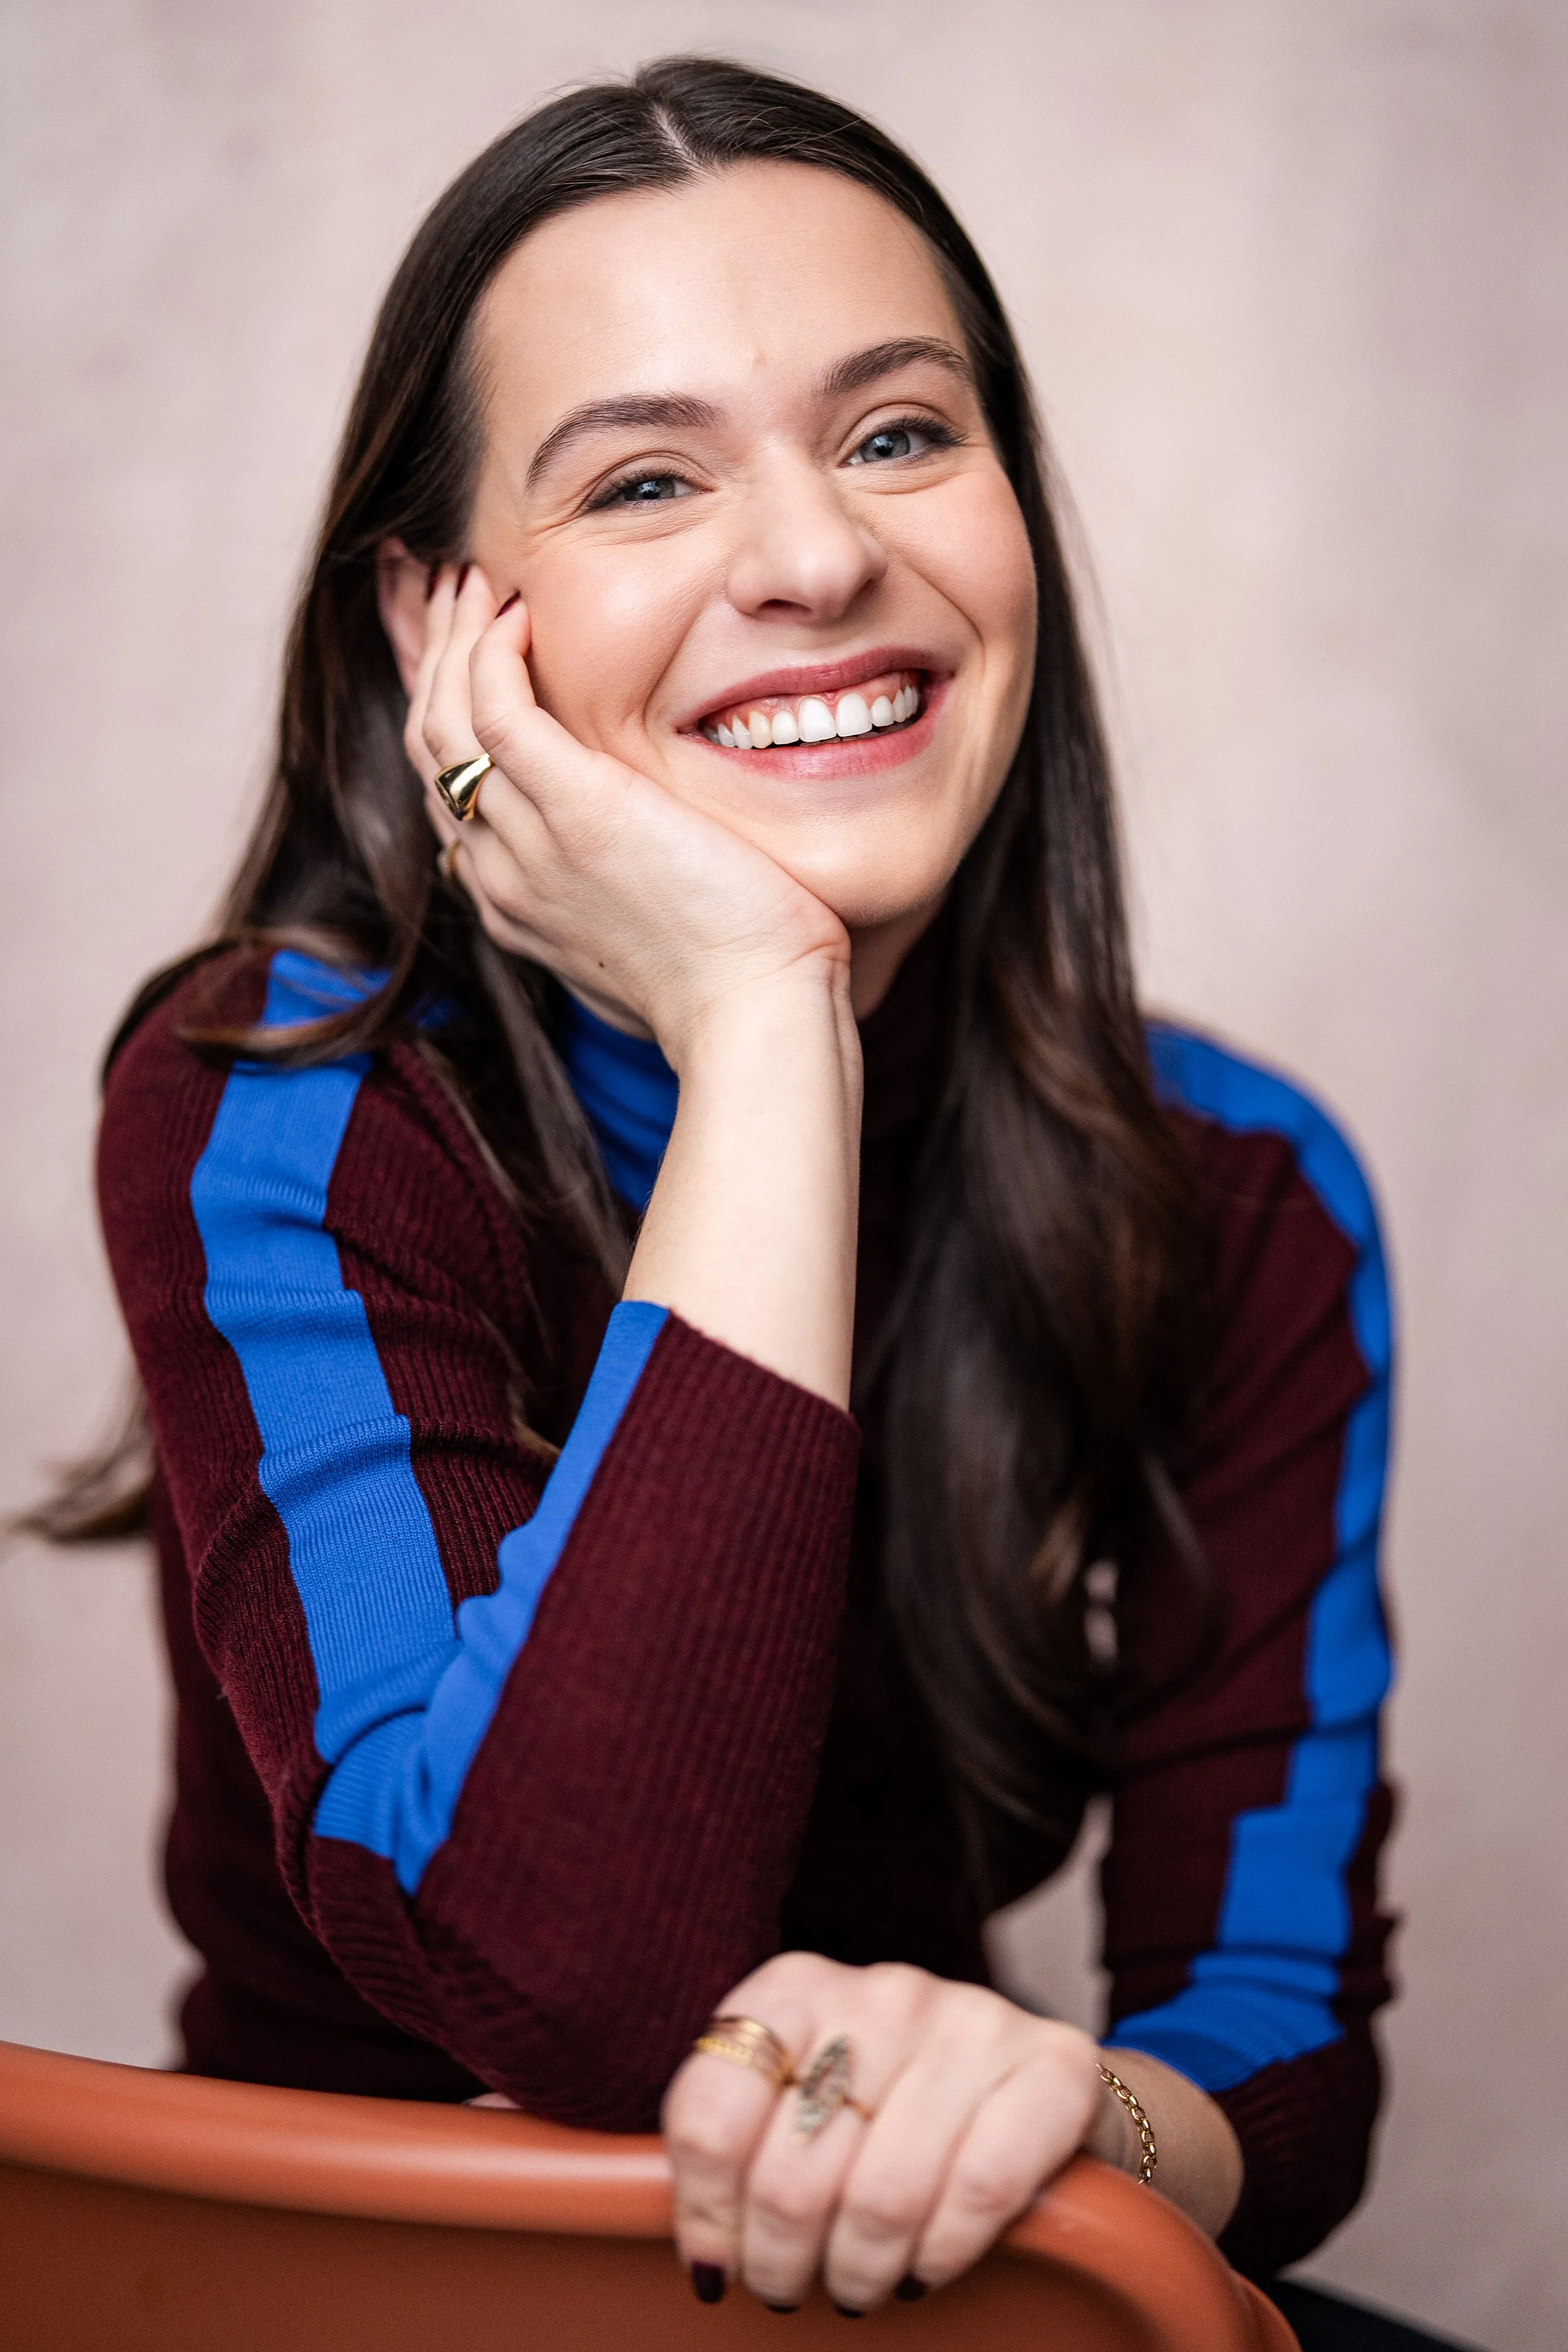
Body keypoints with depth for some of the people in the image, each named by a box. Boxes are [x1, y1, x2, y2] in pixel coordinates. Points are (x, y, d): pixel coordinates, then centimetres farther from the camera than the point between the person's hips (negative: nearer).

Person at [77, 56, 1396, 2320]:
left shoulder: (1237, 1196, -7)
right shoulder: (274, 1122, -17)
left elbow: (1287, 2040, -7)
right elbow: (570, 1997, -29)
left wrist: (1076, 2106, -30)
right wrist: (761, 1026, -29)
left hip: (904, 2275, 4)